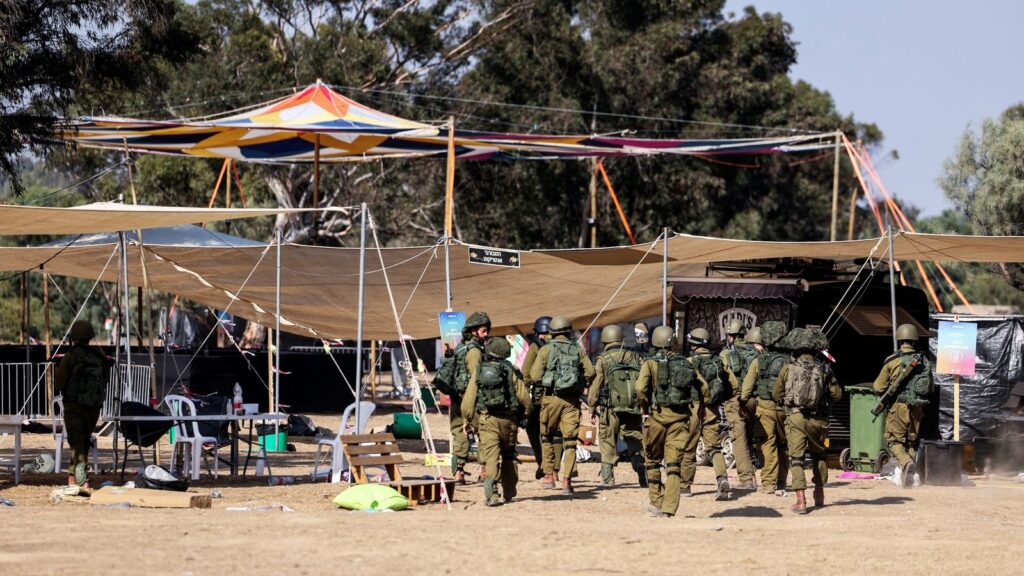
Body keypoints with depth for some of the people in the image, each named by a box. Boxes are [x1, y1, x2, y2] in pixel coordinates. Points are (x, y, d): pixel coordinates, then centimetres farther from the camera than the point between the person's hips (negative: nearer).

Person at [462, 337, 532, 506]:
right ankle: (509, 493, 22)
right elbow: (525, 398, -4)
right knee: (508, 456, 18)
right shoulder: (511, 372, 1)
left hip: (486, 420, -1)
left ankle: (491, 494, -24)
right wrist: (525, 414, 15)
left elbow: (467, 403, 3)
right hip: (508, 420, 1)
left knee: (490, 456, -8)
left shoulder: (479, 373, 3)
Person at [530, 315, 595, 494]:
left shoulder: (546, 350, -2)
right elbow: (590, 372, -1)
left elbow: (535, 375, -7)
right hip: (572, 399, 1)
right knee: (570, 441, 3)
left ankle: (549, 476, 16)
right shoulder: (578, 350, 5)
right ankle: (567, 480, -6)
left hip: (551, 398, -1)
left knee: (547, 437, 17)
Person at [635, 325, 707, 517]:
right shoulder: (685, 362, 9)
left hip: (658, 415, -2)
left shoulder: (650, 363, -2)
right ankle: (669, 508, -7)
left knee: (653, 460, 17)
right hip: (681, 417, 2)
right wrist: (690, 404, 14)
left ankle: (656, 503, 18)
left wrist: (645, 407, -1)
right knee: (674, 464, 1)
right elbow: (703, 386, 6)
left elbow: (641, 388, -16)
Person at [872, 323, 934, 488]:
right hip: (918, 408, 4)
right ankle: (907, 474, 11)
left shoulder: (892, 361, -6)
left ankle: (906, 463, -23)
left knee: (894, 441, 4)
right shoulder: (924, 361, 4)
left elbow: (878, 387, 0)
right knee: (912, 441, 16)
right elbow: (931, 387, 14)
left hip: (899, 406, -4)